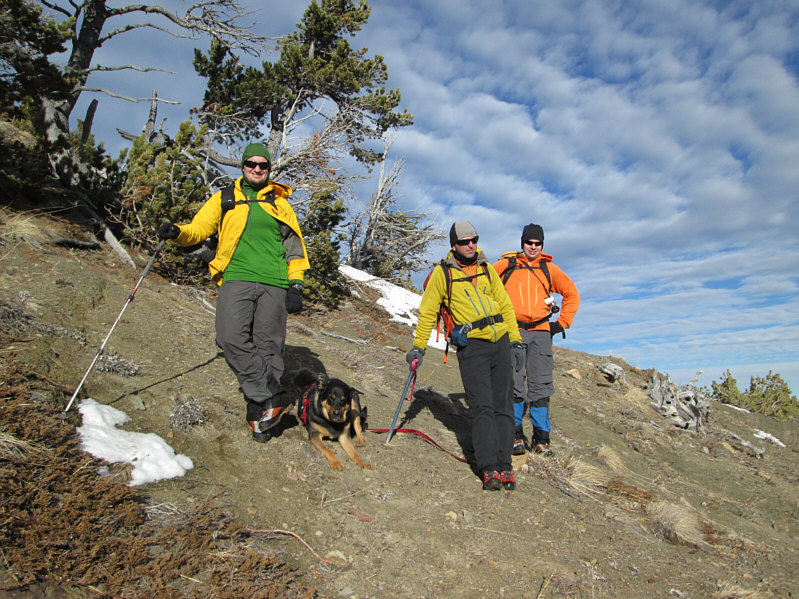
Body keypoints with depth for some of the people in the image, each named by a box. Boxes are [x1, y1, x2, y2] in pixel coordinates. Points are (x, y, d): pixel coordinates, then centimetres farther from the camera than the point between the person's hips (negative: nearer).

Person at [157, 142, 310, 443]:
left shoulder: (280, 204, 20)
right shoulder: (224, 199, 21)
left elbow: (295, 247, 16)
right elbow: (199, 228, 15)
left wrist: (296, 285, 4)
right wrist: (178, 232, -9)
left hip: (274, 283, 0)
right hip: (236, 278, 0)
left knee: (268, 346, -4)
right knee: (232, 338, -21)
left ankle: (259, 414, 5)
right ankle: (275, 398, -14)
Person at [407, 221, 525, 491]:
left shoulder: (486, 268, 13)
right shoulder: (442, 272, 1)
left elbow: (505, 304, 17)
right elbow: (427, 311, 5)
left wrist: (515, 340, 12)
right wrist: (418, 347, 3)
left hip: (500, 342, 4)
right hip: (471, 345, -4)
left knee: (503, 406, 3)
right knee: (482, 407, -10)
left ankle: (504, 464, 9)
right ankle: (489, 469, -7)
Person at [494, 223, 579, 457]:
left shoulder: (549, 269, 13)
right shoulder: (505, 264, 7)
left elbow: (572, 294, 19)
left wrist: (562, 322, 10)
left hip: (541, 332, 2)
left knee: (541, 385, 2)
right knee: (514, 384, -5)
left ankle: (541, 437, 10)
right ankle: (516, 434, 5)